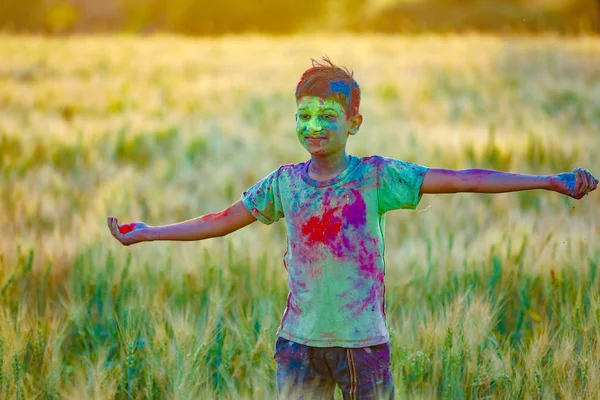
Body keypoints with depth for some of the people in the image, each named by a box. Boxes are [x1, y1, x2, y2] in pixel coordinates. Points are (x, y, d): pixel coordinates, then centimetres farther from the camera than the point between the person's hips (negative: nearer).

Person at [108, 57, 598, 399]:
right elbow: (221, 221, 16)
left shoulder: (375, 176, -5)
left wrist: (553, 181, -16)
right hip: (300, 340, 2)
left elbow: (458, 179, -10)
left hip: (363, 340, -2)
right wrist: (147, 233, 21)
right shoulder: (284, 182, 4)